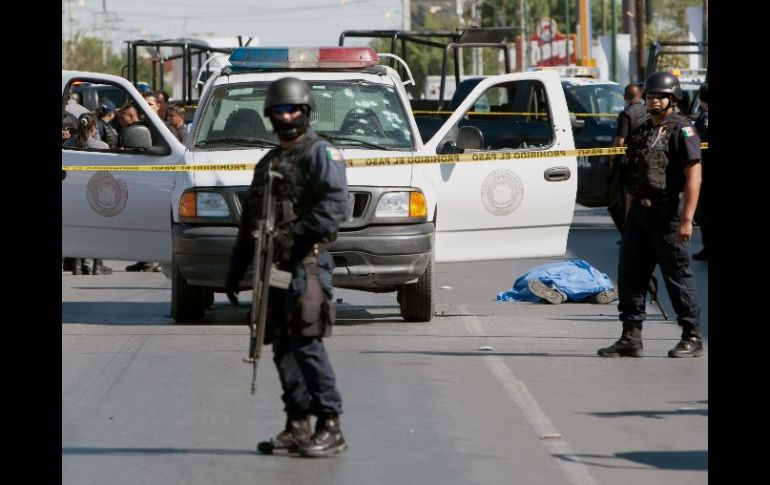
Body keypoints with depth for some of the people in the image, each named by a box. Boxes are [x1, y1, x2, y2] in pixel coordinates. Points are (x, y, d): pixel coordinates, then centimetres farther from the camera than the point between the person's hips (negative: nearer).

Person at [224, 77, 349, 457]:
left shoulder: (321, 154, -1)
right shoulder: (267, 163, 23)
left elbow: (335, 204, -17)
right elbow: (249, 221, 26)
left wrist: (296, 233, -27)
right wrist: (236, 269, 22)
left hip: (306, 264, -8)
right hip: (273, 266, 8)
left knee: (306, 343, -14)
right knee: (283, 347, 6)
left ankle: (331, 428, -12)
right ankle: (297, 426, 11)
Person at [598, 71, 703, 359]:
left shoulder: (681, 130, -7)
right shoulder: (641, 133, 18)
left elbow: (694, 176, -15)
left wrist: (686, 219, -21)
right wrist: (628, 218, 17)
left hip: (667, 213, -8)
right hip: (638, 213, 8)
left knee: (678, 276, -2)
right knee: (629, 275, 5)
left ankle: (692, 338, 6)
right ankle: (631, 339, 9)